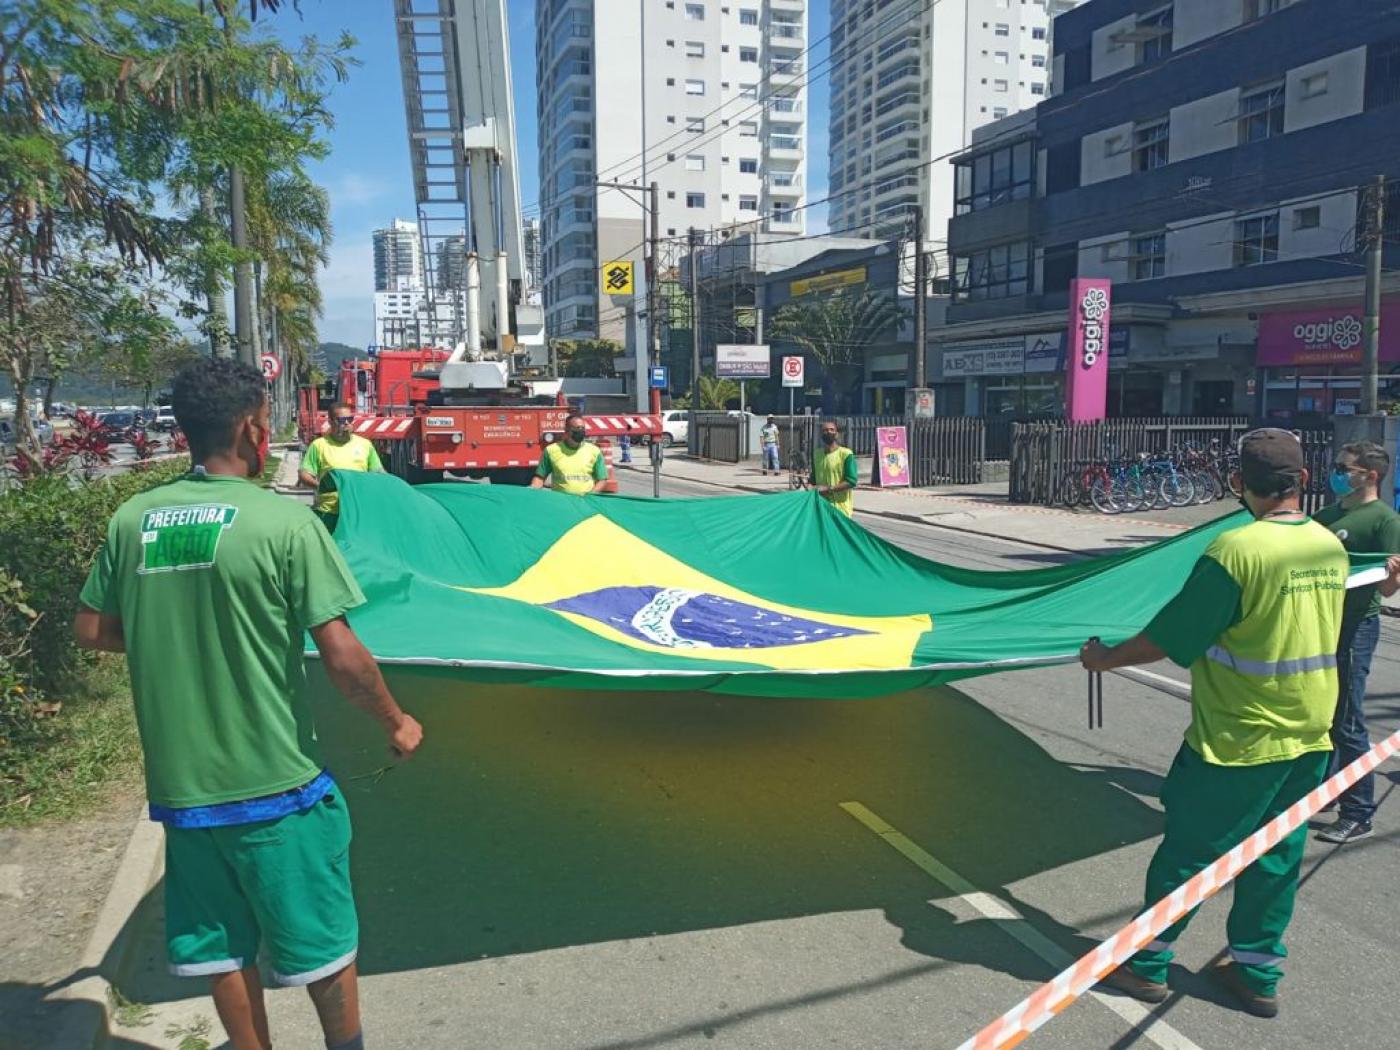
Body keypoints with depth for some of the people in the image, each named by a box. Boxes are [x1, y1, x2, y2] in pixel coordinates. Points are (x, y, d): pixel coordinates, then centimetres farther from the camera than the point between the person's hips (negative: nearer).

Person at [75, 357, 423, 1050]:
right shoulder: (283, 521, -17)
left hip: (179, 784, 5)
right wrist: (396, 724, -2)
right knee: (322, 944, 16)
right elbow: (342, 659, -18)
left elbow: (92, 632, 9)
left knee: (223, 949, 21)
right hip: (274, 784, -5)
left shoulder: (133, 519, -1)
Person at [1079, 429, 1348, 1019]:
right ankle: (1258, 973, 31)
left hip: (1238, 742, -6)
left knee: (1187, 850, 7)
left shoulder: (1236, 550, -22)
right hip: (1311, 738, 7)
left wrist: (1107, 658, -3)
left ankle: (1147, 962, 21)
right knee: (1277, 856, 17)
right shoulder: (1332, 548, 0)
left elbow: (1171, 637, -18)